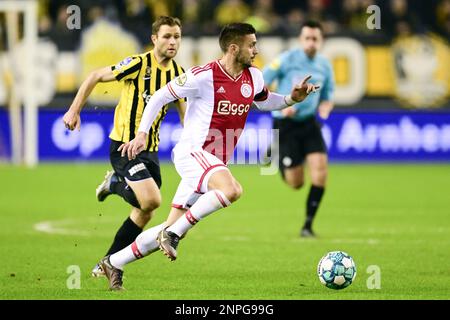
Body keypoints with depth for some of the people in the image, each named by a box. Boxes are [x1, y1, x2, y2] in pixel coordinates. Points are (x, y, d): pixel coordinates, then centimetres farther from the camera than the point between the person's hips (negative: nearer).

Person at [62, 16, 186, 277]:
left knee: (144, 213, 5)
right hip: (124, 145, -6)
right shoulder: (139, 64, -15)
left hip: (150, 148, 6)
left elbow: (184, 112, 16)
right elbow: (96, 77, -6)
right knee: (152, 200, -20)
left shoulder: (179, 74, 4)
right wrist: (74, 111, -6)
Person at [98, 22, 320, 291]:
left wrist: (291, 99, 9)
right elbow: (159, 98, -5)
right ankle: (173, 232, -24)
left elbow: (265, 101, 27)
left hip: (215, 162, 8)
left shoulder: (253, 78, 6)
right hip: (192, 152, -8)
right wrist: (142, 133, -11)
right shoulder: (203, 76, -14)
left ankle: (114, 263, 21)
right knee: (232, 189, -35)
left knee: (171, 231, 8)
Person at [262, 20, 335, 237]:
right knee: (296, 183, -3)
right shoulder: (287, 59, -9)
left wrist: (326, 107, -6)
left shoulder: (324, 66, 5)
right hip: (285, 124, -4)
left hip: (309, 123, 4)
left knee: (320, 165, -20)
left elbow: (327, 97, 18)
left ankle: (308, 225, -7)